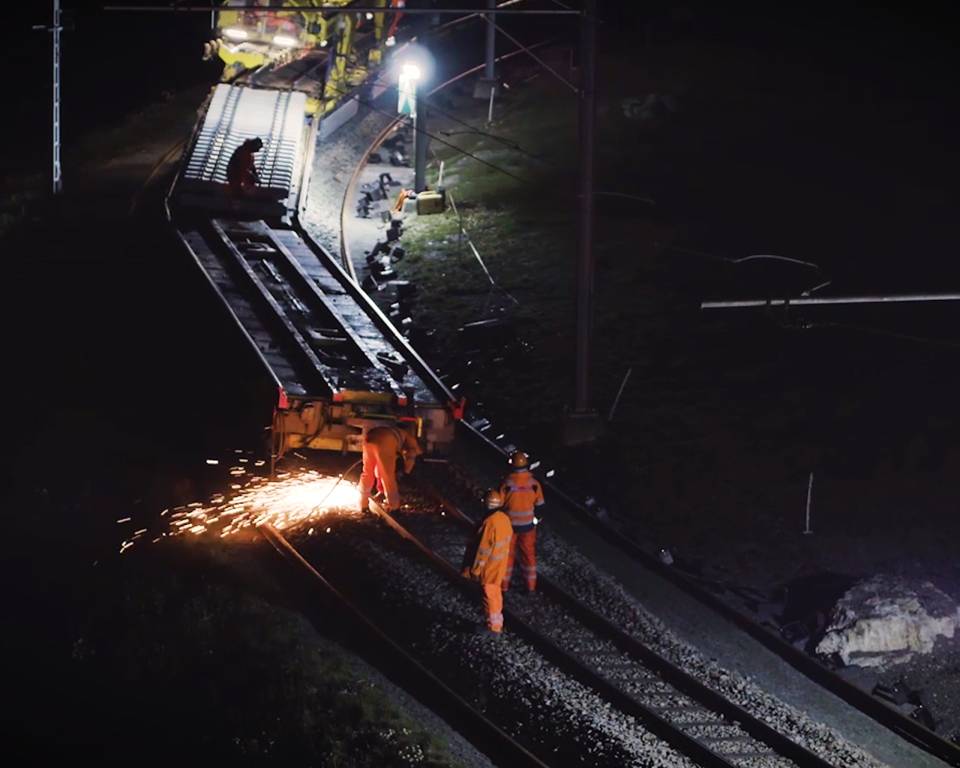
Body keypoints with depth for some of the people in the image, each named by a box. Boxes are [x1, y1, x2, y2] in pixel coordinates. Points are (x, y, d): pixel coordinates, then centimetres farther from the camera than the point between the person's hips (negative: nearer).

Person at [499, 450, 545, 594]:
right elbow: (539, 504, -3)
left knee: (508, 554, 14)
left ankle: (504, 584, 23)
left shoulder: (507, 483, -20)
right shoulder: (534, 483, -15)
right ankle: (531, 585, 23)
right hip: (528, 524, 1)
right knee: (529, 555, 16)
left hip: (509, 524, -1)